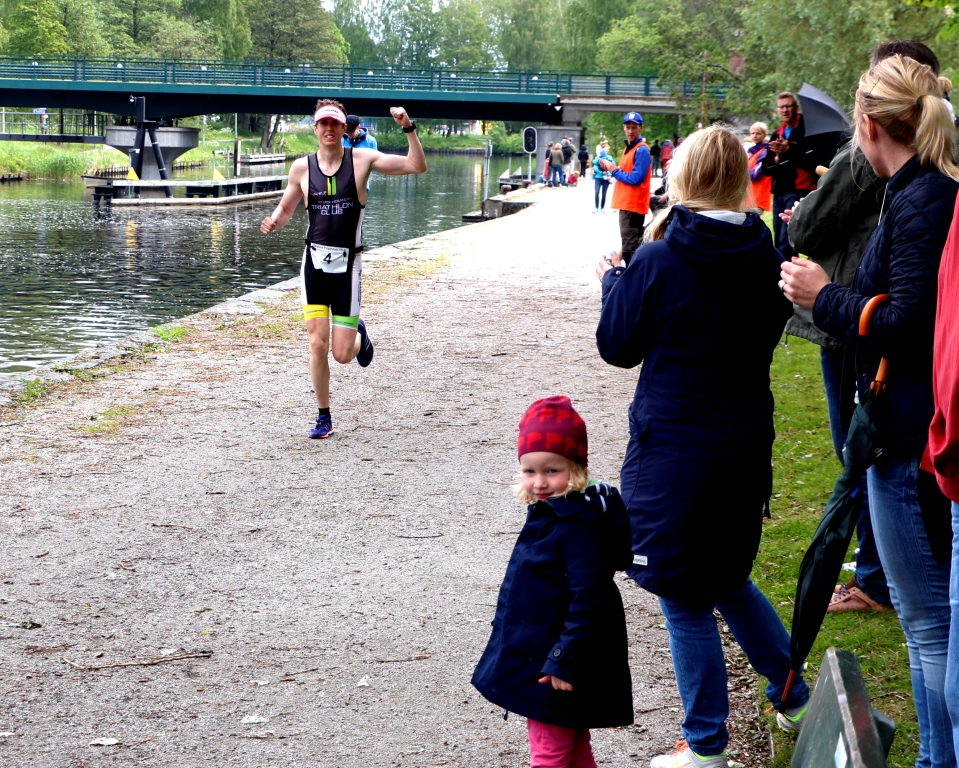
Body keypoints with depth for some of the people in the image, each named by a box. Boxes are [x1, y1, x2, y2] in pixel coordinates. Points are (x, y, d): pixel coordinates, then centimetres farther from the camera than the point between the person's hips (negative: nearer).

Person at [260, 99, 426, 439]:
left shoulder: (362, 159, -3)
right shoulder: (302, 167, 3)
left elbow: (417, 166, -8)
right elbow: (286, 208, 16)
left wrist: (409, 128, -19)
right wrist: (272, 221, -6)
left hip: (347, 264, -1)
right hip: (314, 261, 1)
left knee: (342, 354, -2)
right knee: (317, 343, -7)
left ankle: (360, 335, 36)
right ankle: (323, 417, 8)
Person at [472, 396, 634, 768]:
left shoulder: (580, 527, -23)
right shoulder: (548, 514, 7)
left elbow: (589, 600, -26)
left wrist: (565, 661, -25)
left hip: (557, 668, -10)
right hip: (536, 657, 10)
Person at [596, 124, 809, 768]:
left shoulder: (658, 262, -16)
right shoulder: (766, 259, 0)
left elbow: (618, 346, -6)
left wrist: (613, 281, 11)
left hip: (674, 446, -6)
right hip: (747, 442, 6)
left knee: (685, 599, 6)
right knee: (728, 577, 26)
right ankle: (795, 698, 32)